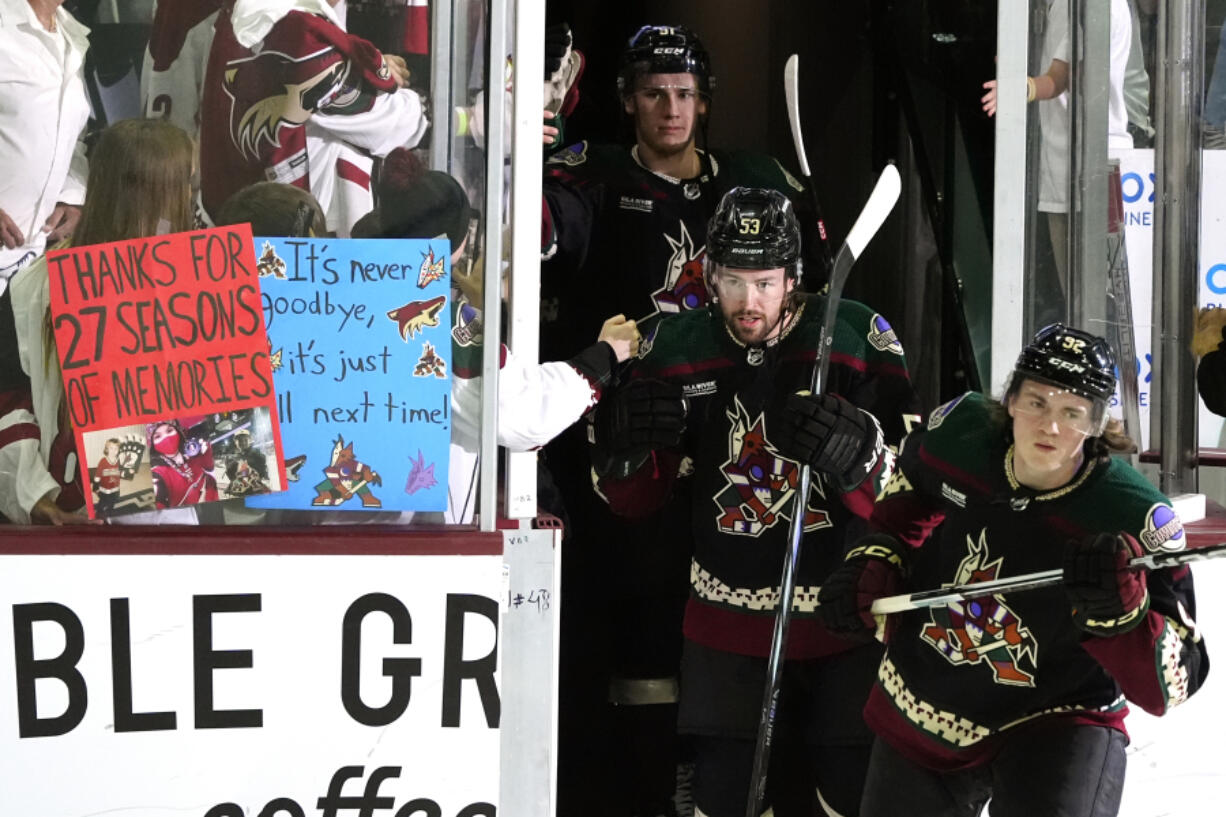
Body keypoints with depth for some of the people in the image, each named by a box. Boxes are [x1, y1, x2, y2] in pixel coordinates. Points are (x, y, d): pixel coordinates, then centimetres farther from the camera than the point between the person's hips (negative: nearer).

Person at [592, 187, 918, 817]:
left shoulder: (858, 339, -10)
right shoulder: (678, 351, 1)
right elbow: (635, 499, 7)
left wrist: (859, 451, -32)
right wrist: (621, 444, -14)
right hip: (728, 622, 3)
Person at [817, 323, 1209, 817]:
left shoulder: (1133, 521, -26)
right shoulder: (960, 434, -15)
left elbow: (1170, 685, -25)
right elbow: (910, 487, 13)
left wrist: (1121, 610, -41)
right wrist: (876, 560, 0)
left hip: (1055, 724, -4)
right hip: (918, 712, 4)